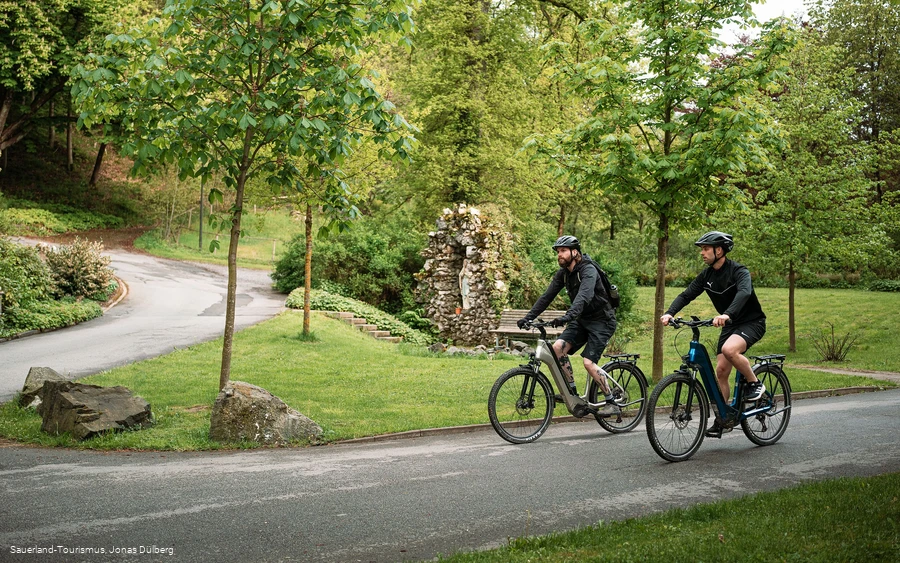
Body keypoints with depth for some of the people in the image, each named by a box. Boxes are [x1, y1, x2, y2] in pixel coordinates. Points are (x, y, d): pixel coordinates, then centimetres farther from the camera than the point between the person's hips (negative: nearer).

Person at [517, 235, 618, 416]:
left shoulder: (588, 271, -22)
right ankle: (573, 392, -2)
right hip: (582, 320, 7)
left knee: (588, 363, -18)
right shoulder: (563, 273, 2)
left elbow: (585, 295, -39)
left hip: (601, 321, -7)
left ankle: (611, 403, -1)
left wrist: (568, 316, -55)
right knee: (558, 347, -14)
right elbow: (547, 296, -1)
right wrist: (528, 317, -12)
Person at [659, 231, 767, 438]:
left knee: (729, 349, -35)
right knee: (721, 370, 0)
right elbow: (686, 295, -7)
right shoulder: (707, 275, 0)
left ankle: (755, 383, -11)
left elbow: (744, 293, -40)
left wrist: (727, 314, -57)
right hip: (729, 325, 7)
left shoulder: (739, 271, -20)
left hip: (751, 322, -7)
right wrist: (670, 313, -26)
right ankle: (722, 420, 11)